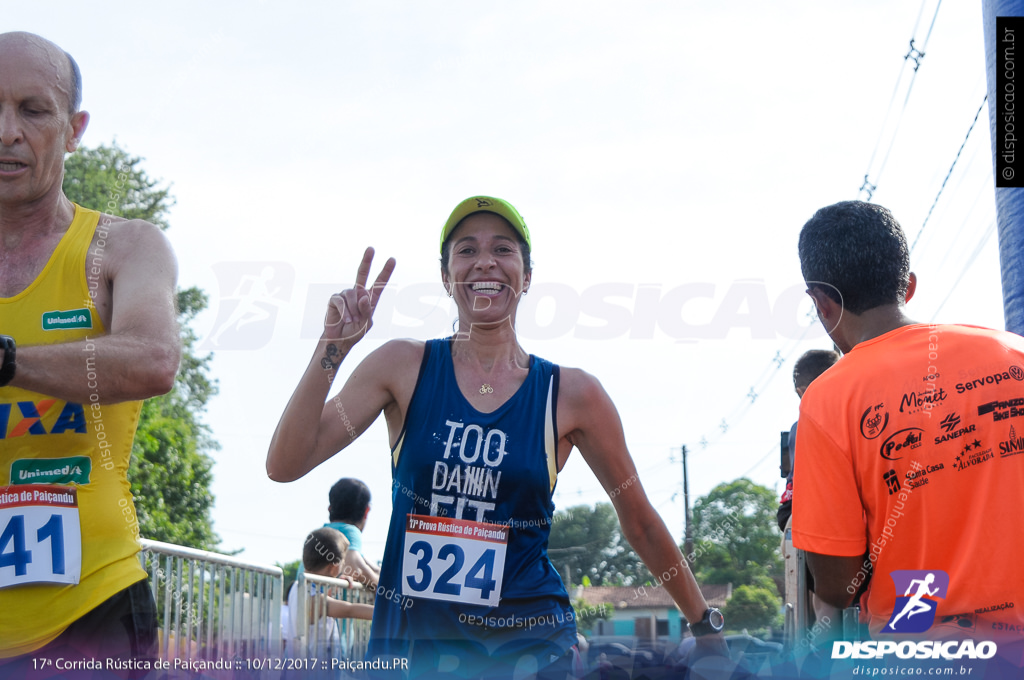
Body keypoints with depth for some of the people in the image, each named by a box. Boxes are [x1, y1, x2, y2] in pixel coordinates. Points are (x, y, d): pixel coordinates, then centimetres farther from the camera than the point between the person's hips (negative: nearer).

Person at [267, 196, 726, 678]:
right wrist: (331, 348, -14)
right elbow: (284, 465, -5)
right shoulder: (404, 367, 0)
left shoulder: (572, 395, -2)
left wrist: (706, 625, 13)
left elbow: (640, 522, 8)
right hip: (408, 639, 1)